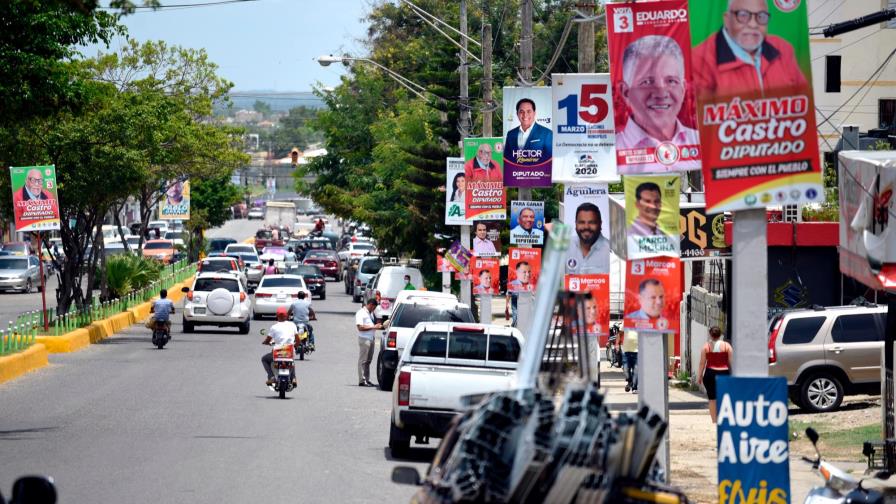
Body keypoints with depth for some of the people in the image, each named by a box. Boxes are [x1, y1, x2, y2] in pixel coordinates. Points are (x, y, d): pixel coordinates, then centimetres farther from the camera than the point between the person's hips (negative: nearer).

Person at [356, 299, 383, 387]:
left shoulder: (370, 313, 18)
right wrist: (373, 327, -18)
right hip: (364, 339, -9)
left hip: (371, 339, 9)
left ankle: (367, 380, 13)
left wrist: (378, 325, 9)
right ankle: (362, 381, -7)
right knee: (363, 360, -7)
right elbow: (360, 327, -17)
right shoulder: (361, 313, -9)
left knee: (368, 361, 10)